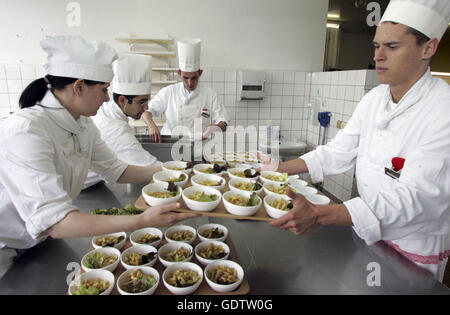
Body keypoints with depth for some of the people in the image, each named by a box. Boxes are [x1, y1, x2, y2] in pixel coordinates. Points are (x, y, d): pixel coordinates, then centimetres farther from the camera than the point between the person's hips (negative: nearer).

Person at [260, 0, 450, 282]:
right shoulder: (374, 99, -4)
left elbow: (413, 196, -34)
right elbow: (337, 153, -2)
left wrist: (319, 215, -45)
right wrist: (279, 169, -12)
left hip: (415, 251, -5)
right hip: (369, 233, 5)